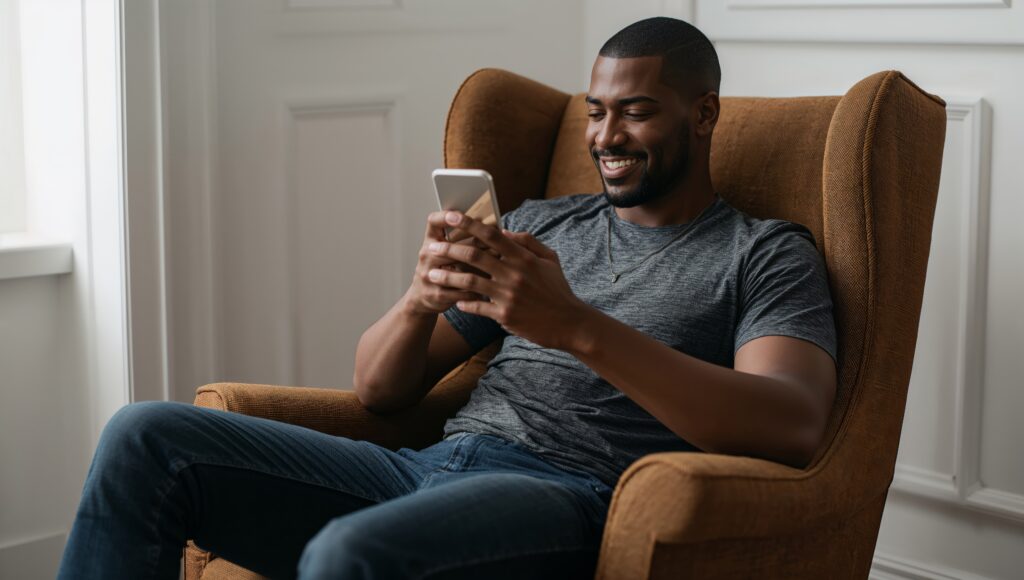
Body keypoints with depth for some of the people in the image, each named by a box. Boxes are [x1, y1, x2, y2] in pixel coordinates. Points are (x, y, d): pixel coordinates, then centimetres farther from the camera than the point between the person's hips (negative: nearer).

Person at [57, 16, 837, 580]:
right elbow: (380, 388, 21)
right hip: (430, 466, 6)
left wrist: (578, 327, -22)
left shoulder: (766, 256, 9)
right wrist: (421, 300, -5)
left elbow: (795, 427, -14)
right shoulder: (539, 223, 24)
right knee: (145, 437, -11)